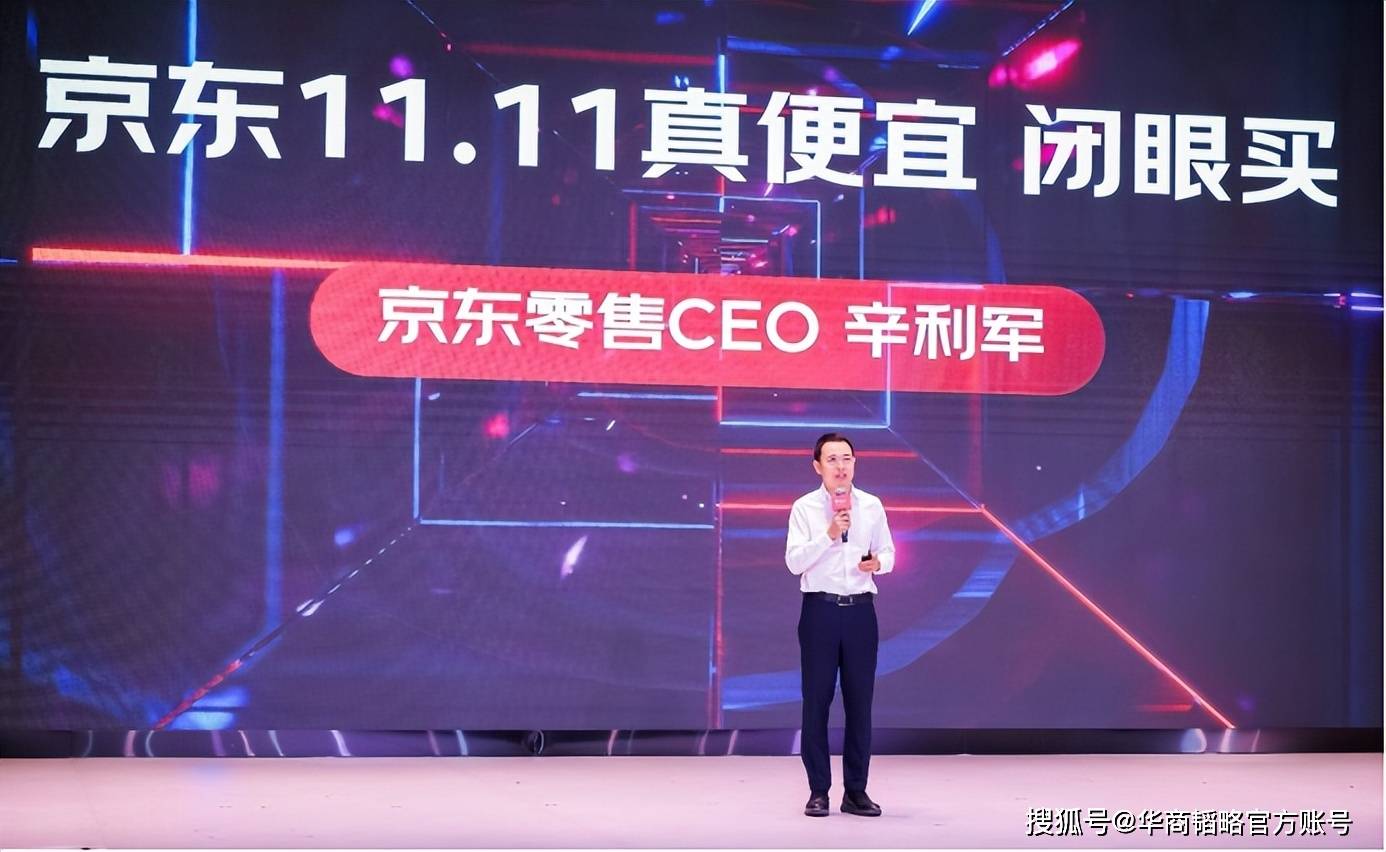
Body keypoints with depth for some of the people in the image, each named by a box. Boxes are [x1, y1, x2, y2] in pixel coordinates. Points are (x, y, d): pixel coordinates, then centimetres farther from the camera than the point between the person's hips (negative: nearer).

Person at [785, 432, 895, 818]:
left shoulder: (872, 506, 6)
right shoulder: (805, 508, -2)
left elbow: (888, 553, 13)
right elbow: (794, 562, -10)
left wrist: (878, 563, -9)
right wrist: (829, 535, -21)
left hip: (860, 611, 2)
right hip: (820, 610, -2)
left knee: (860, 701, 5)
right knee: (817, 700, 1)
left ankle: (856, 791, 14)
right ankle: (818, 791, 9)